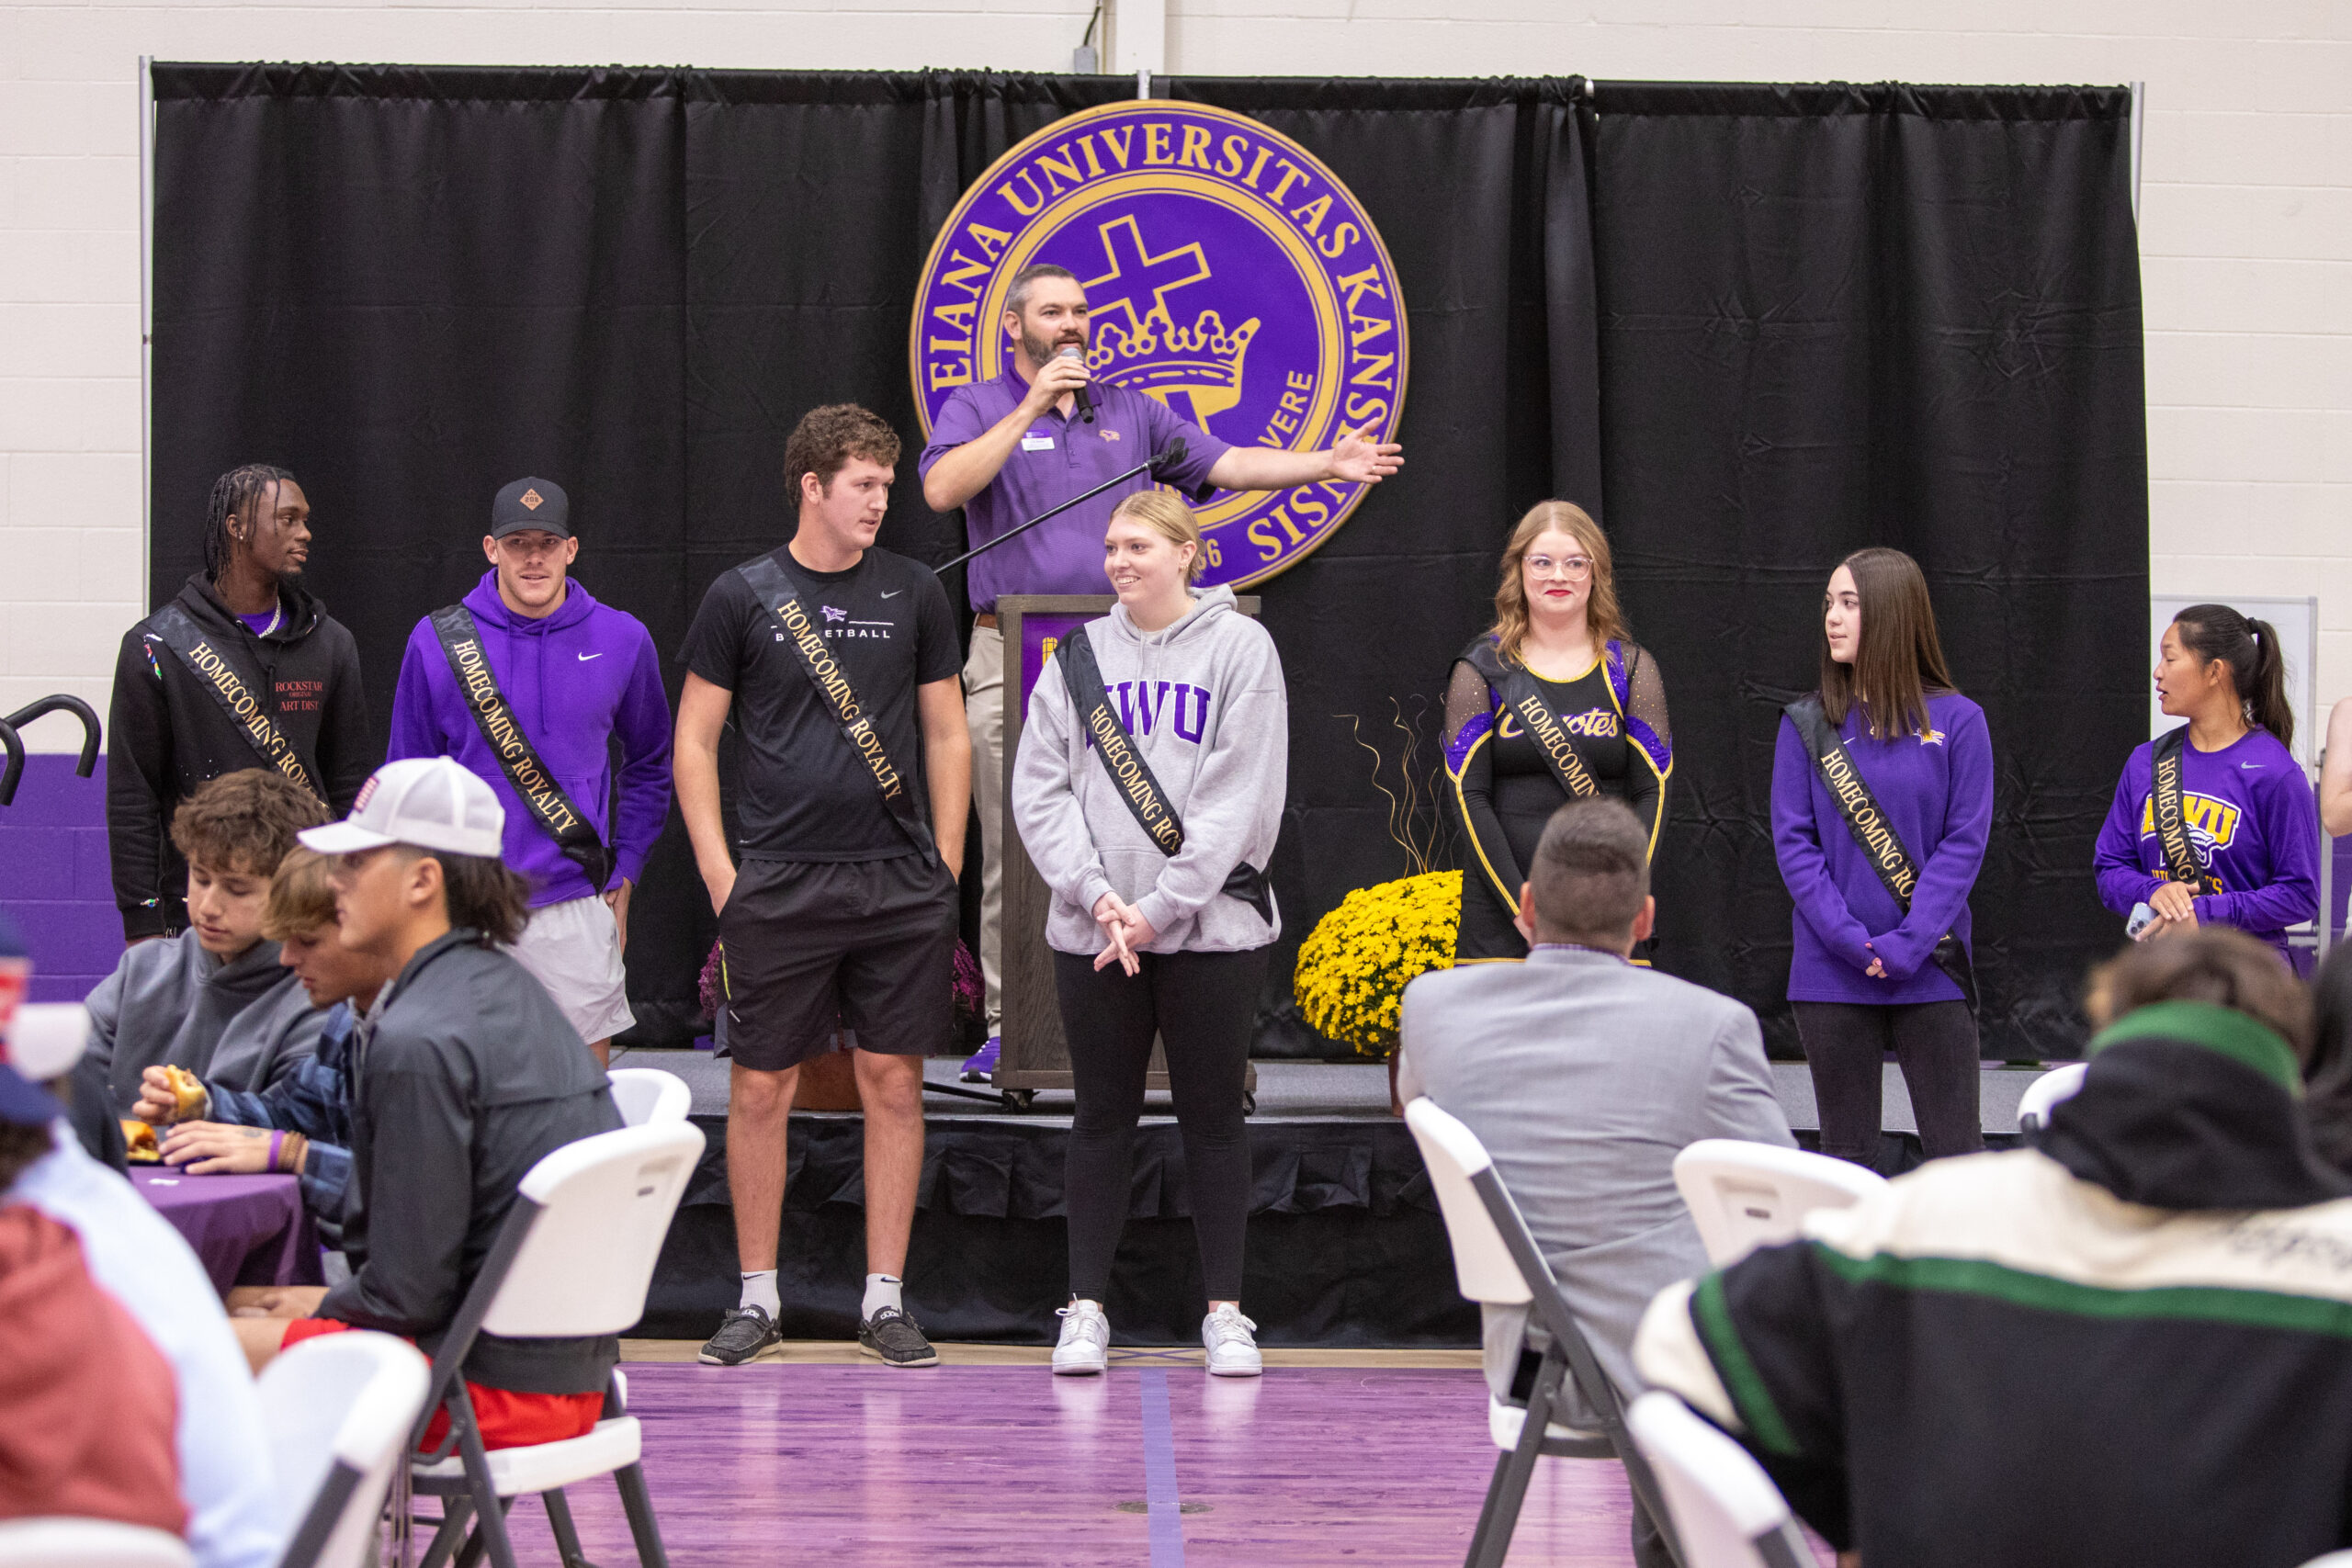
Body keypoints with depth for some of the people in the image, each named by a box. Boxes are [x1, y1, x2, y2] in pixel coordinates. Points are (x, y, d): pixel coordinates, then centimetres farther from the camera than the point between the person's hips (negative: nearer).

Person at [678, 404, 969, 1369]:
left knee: (894, 1083, 2)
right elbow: (694, 741, 5)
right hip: (778, 885, -2)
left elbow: (947, 736, 13)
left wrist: (944, 865, 5)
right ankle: (756, 1297, 14)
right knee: (761, 1088, 2)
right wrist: (718, 872, -3)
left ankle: (884, 1299, 10)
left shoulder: (913, 594, 9)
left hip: (900, 886, 2)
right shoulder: (743, 597, 2)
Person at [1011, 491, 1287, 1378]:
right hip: (1091, 933, 2)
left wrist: (1160, 907, -12)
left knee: (1213, 1114, 4)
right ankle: (1087, 1307, 13)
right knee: (1102, 1115, 6)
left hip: (1212, 929, -2)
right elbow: (1039, 788, 3)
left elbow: (1243, 799, -8)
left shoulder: (1240, 647, 0)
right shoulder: (1078, 657, 9)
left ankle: (1225, 1313, 11)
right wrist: (1098, 896, -11)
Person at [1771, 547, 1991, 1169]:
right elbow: (1794, 843, 0)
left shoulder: (1955, 720, 0)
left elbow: (1964, 843, -4)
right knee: (1847, 1158, 7)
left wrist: (1907, 946, -13)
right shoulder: (1808, 724, 4)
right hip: (1832, 977, 2)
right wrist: (1851, 941, -12)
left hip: (1930, 974, -2)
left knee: (1956, 1155, -2)